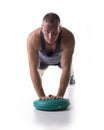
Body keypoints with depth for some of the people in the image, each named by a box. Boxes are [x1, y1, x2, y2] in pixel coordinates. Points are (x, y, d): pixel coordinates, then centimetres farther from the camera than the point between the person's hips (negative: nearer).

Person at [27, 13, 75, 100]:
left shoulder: (68, 37, -46)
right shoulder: (33, 38, -46)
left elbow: (66, 68, -44)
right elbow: (33, 69, -45)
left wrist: (60, 95, -50)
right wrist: (42, 96, -51)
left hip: (61, 57, 0)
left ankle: (71, 75, 45)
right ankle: (40, 74, 47)